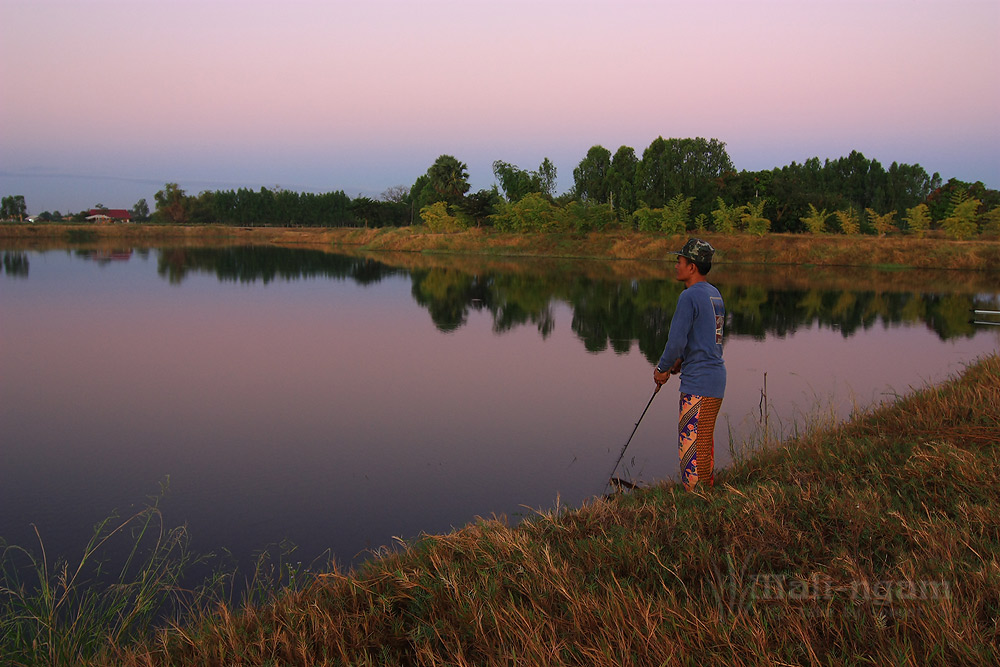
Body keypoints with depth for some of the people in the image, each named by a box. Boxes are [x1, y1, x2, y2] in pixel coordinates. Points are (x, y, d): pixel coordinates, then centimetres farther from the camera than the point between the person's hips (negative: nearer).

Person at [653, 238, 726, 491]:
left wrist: (662, 369, -3)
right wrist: (681, 360, 17)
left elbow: (676, 340, -19)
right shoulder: (715, 295, 14)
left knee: (692, 445, -3)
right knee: (705, 442, 18)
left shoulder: (689, 296, -15)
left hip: (698, 383, -9)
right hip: (716, 378, 9)